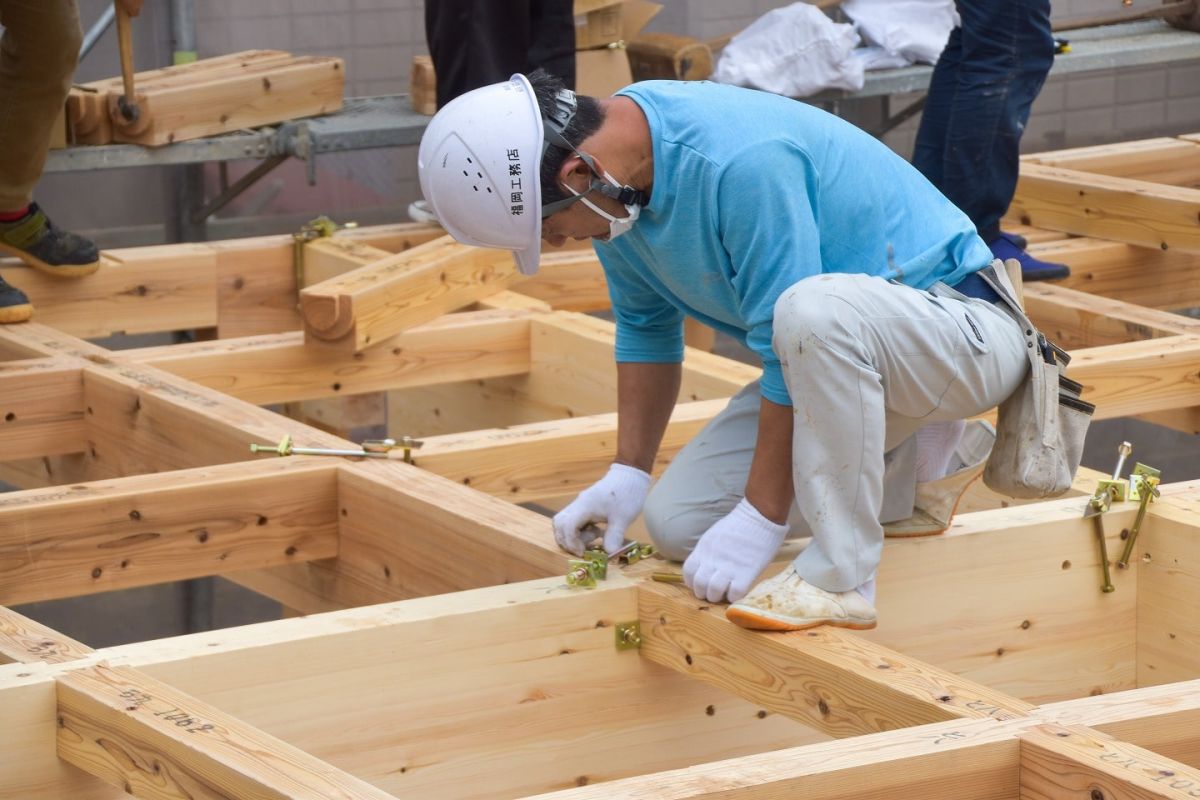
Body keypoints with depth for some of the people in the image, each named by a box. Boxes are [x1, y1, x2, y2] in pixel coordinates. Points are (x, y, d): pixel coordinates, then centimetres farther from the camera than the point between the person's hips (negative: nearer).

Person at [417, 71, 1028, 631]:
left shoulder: (740, 164, -32)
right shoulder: (614, 171, -4)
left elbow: (789, 350, -28)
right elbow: (644, 327, 12)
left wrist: (761, 518, -23)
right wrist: (627, 474, 9)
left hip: (959, 327, -9)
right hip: (838, 357, 9)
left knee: (813, 309, -41)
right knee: (677, 523, 1)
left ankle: (840, 578, -26)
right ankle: (907, 473, 18)